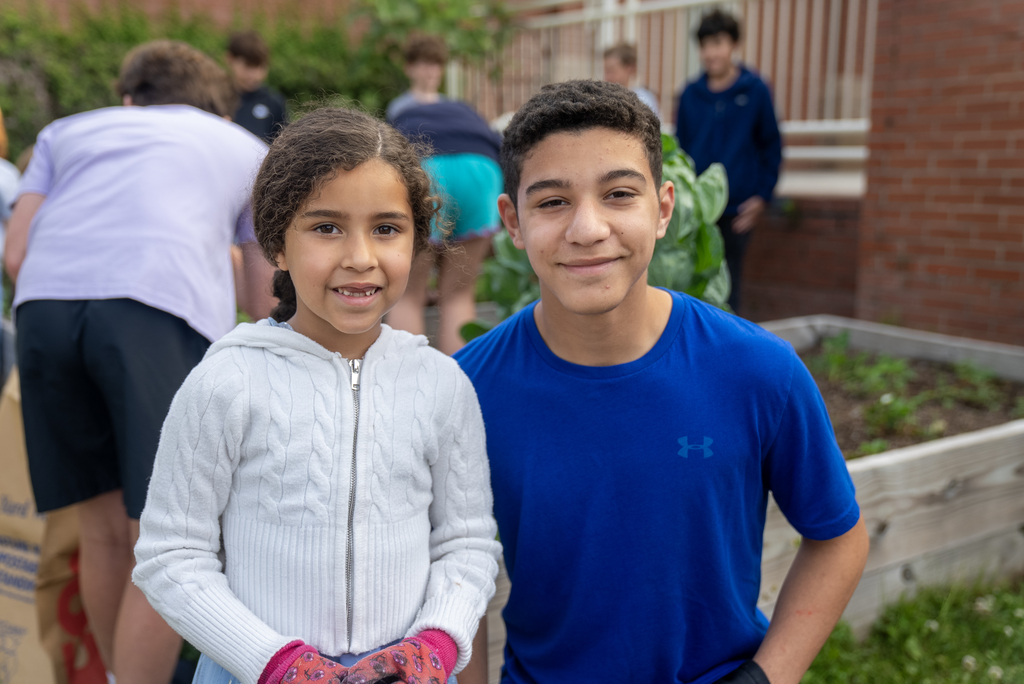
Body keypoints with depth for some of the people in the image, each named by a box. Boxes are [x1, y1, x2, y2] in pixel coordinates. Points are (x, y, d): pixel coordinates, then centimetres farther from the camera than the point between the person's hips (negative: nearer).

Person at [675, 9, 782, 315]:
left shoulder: (755, 90, 0)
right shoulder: (691, 94, 4)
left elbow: (772, 146, 4)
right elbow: (679, 148, 11)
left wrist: (762, 195, -2)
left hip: (737, 208, -1)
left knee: (729, 280, 5)